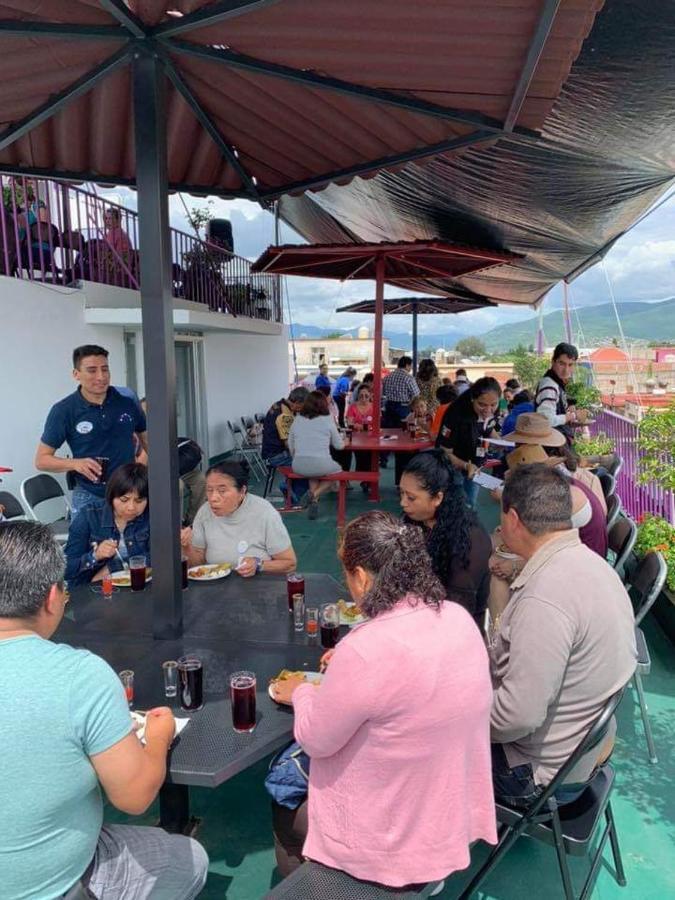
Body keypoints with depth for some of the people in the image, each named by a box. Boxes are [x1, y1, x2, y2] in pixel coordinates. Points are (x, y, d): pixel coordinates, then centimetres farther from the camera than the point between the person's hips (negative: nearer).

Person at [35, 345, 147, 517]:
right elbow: (42, 459, -3)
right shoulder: (63, 411, -7)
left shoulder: (127, 401, -1)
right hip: (89, 499, -2)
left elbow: (147, 439, 13)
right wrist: (75, 463, -21)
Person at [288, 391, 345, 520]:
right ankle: (315, 494, 3)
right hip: (321, 465, -4)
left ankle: (314, 500, 9)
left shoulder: (297, 420, 8)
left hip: (298, 466, 4)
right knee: (338, 469, 28)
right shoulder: (327, 420, -1)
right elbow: (339, 446, 6)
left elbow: (291, 446, 14)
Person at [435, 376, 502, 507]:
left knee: (470, 505, 17)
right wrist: (466, 465, -41)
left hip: (475, 465, 6)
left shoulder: (490, 411, -16)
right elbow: (445, 453, -25)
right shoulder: (456, 414, -32)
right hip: (453, 466, -5)